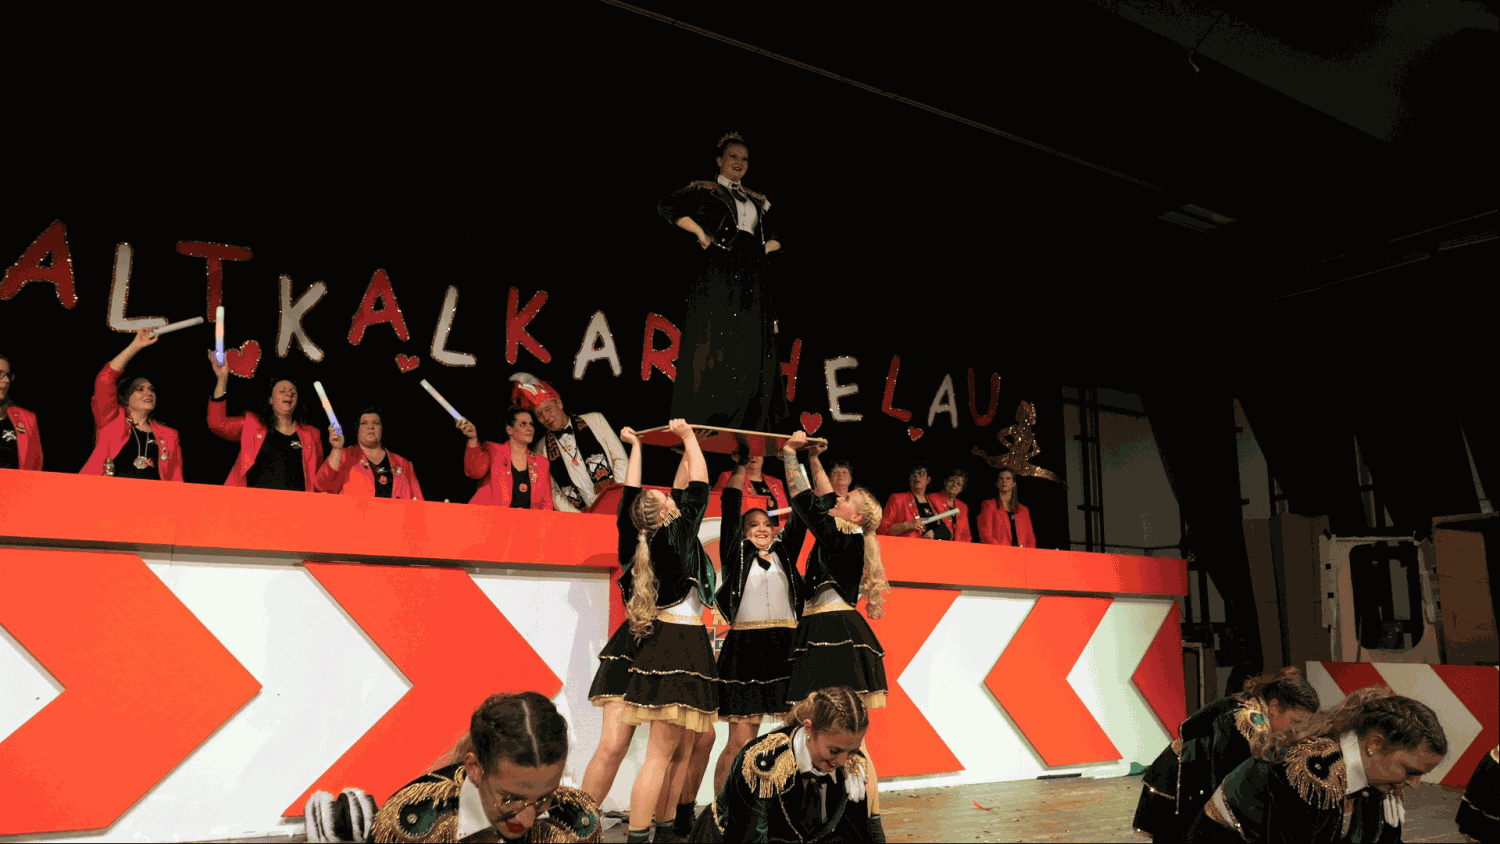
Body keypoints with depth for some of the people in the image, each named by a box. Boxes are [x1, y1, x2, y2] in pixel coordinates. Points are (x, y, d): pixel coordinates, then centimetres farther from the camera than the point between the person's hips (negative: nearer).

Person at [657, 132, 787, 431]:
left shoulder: (758, 201, 22)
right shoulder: (703, 190, 8)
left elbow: (775, 236, 29)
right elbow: (667, 207, -4)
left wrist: (766, 248, 9)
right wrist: (699, 231, -10)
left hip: (751, 278, 6)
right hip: (715, 273, -5)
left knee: (751, 348, 1)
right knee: (713, 342, -11)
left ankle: (749, 427, 4)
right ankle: (702, 422, -9)